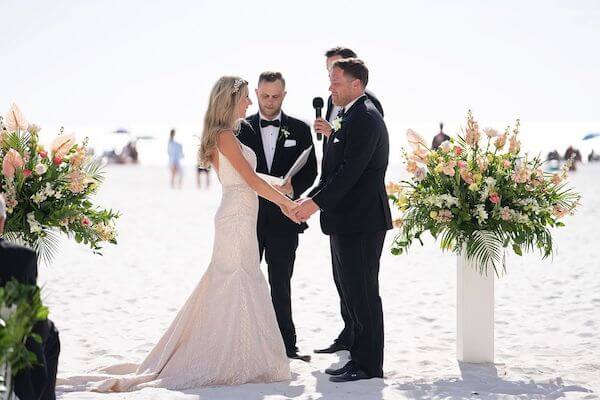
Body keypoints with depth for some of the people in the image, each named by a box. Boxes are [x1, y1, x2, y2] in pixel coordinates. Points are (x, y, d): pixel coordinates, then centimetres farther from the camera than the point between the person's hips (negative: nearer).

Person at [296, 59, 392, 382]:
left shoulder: (365, 118, -15)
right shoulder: (354, 116, 17)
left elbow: (350, 171, -22)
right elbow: (335, 170, 19)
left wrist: (315, 203, -21)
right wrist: (309, 199, 9)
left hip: (361, 222, -11)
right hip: (347, 221, 11)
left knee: (362, 295, -5)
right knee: (350, 292, 15)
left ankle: (368, 365, 1)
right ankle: (360, 358, 22)